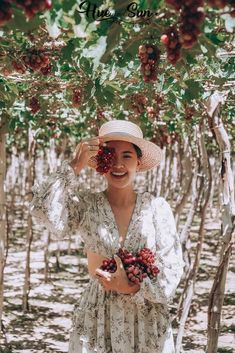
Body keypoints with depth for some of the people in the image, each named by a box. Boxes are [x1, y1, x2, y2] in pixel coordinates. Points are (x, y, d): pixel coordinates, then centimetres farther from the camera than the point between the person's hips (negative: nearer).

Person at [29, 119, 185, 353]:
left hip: (148, 321, 1)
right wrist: (75, 166, -16)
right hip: (96, 321, 0)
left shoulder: (157, 207, -1)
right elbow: (46, 212, -22)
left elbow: (171, 267, -3)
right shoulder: (85, 206, -2)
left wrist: (133, 288, -16)